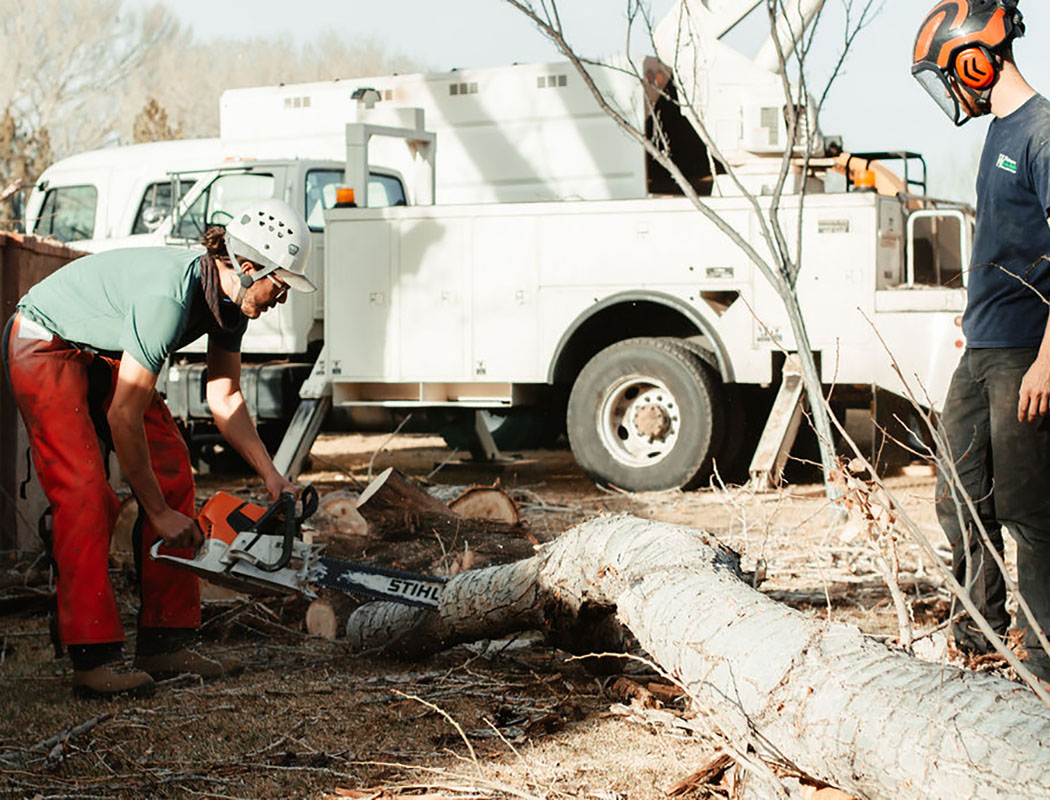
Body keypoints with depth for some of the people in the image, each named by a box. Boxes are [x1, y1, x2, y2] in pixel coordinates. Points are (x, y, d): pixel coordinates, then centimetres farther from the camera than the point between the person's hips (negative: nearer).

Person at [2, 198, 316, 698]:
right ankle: (92, 659, -19)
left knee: (171, 470, 0)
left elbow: (224, 398, 4)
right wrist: (160, 514, -23)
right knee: (84, 492, -20)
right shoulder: (170, 296, -35)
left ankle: (165, 643, 2)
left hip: (106, 353, 9)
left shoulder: (231, 297, -9)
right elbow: (123, 418, -31)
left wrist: (271, 476, -3)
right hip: (45, 345, -9)